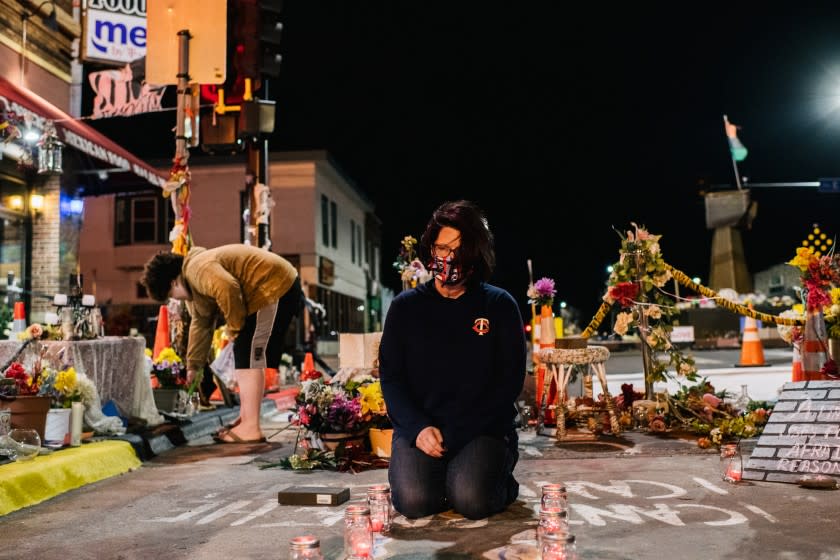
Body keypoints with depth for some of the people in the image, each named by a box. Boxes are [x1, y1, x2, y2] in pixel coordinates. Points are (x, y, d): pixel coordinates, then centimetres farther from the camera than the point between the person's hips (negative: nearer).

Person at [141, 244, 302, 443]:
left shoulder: (197, 269, -15)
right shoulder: (195, 286, 19)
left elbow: (228, 289, -32)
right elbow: (200, 326, 25)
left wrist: (235, 329, -16)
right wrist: (193, 367, 28)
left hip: (276, 286, -11)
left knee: (249, 356, -11)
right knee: (245, 354, 16)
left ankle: (251, 428, -10)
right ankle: (245, 419, 23)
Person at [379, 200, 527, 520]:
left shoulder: (500, 305, 4)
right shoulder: (405, 306, 9)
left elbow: (510, 380, -1)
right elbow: (390, 376, 5)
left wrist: (455, 432, -11)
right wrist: (417, 428, -13)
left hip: (482, 429, -1)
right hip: (419, 428, 1)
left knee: (472, 501, -26)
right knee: (414, 502, -24)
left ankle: (500, 480, 8)